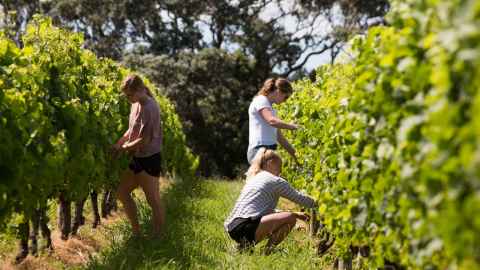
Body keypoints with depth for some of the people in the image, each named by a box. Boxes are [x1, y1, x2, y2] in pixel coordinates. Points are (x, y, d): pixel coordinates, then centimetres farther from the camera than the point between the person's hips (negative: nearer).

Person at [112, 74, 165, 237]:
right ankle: (136, 232, 24)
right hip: (137, 158, 10)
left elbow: (144, 140, -22)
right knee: (122, 192, 15)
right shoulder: (136, 104, 6)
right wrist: (118, 144, 5)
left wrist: (124, 148, -9)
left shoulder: (149, 108, -21)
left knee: (153, 200, -1)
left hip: (149, 159, -10)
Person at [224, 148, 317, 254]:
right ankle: (268, 251, -11)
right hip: (245, 226, -9)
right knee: (290, 218, -10)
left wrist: (296, 214, 31)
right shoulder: (275, 180, 2)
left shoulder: (253, 178, 28)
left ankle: (245, 244, 12)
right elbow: (299, 198, 6)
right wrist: (316, 204, 24)